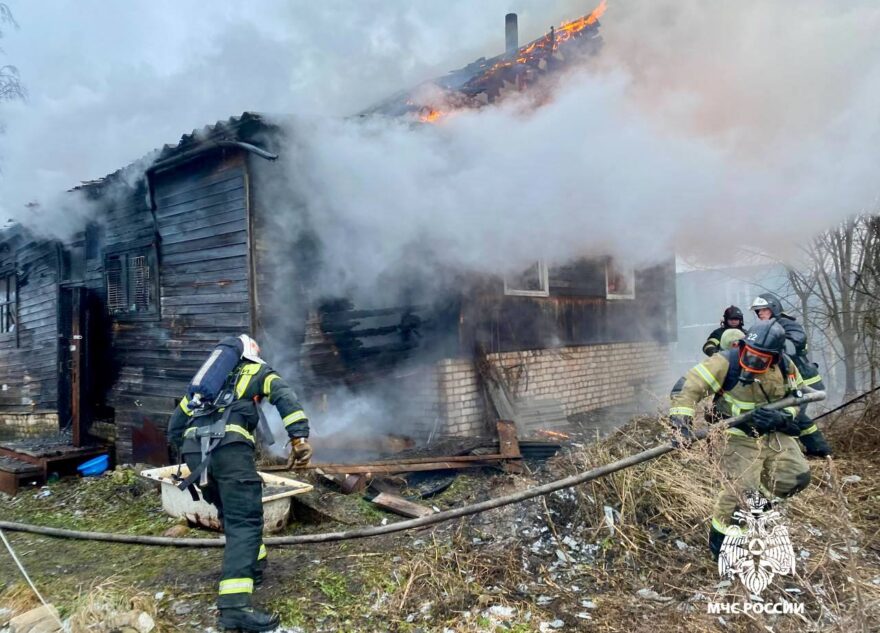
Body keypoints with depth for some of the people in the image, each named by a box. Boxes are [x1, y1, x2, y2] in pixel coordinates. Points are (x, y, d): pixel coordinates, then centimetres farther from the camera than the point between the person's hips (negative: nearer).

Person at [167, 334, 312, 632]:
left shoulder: (209, 377, 36)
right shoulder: (258, 370, 22)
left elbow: (176, 421, 36)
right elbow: (284, 395, 1)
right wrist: (299, 437, -9)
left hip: (193, 448, 6)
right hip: (228, 444, -6)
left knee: (231, 512, 24)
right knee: (244, 520, -9)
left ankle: (252, 564, 35)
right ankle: (234, 605, -20)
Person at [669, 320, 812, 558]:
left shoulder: (785, 366, -10)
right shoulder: (727, 363, -27)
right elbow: (687, 386, -32)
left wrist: (781, 417, -19)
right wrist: (681, 422, -42)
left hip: (775, 433, 5)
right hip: (742, 437, -5)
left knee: (797, 476, -1)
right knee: (738, 489, -12)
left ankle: (761, 496, 28)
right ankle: (719, 533, 12)